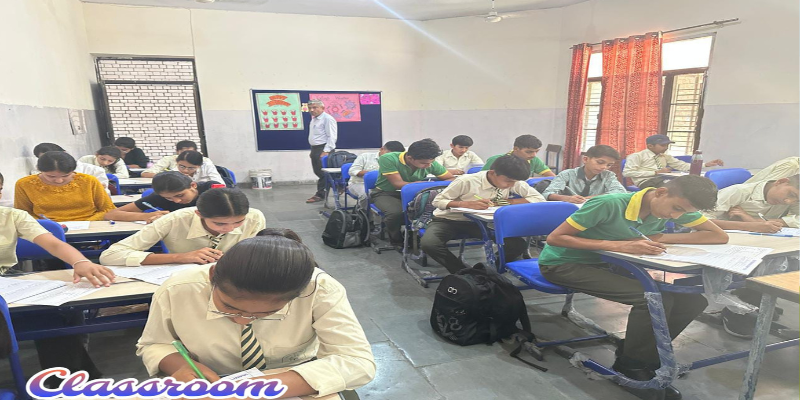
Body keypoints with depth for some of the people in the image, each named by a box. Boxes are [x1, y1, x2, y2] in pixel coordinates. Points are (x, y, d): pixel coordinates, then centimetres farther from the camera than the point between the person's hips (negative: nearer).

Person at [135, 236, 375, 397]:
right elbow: (153, 345, -2)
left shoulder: (320, 290, -27)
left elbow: (358, 361, -29)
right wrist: (179, 366, -25)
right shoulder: (176, 291, -20)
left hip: (296, 383, -1)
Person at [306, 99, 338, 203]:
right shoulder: (314, 119, 17)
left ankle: (320, 194, 3)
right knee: (318, 172, 11)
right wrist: (312, 150, 18)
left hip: (324, 149, -10)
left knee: (322, 172, -5)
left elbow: (331, 137, -17)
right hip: (315, 149, 10)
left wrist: (326, 151, -23)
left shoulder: (327, 119, -11)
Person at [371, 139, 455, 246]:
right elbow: (398, 184, -28)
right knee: (396, 212, -37)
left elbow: (451, 179, -5)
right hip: (386, 193, -3)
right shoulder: (388, 159, -25)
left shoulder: (431, 163, -13)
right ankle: (397, 241, -5)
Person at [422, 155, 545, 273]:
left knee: (518, 244, -17)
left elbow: (539, 199, -14)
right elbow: (437, 201, -19)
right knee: (429, 244, -33)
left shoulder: (514, 183, -13)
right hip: (448, 220, -3)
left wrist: (506, 201, -21)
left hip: (479, 222, 3)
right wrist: (467, 204, -35)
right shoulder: (467, 181, -25)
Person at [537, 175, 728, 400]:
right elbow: (554, 238, -26)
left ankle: (646, 352, 10)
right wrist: (618, 245, -33)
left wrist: (657, 238, -17)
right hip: (563, 264, -7)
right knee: (653, 298, -25)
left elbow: (720, 237, -5)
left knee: (692, 301, -7)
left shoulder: (674, 208, -6)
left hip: (606, 264, 7)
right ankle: (632, 364, -2)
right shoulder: (610, 204, -27)